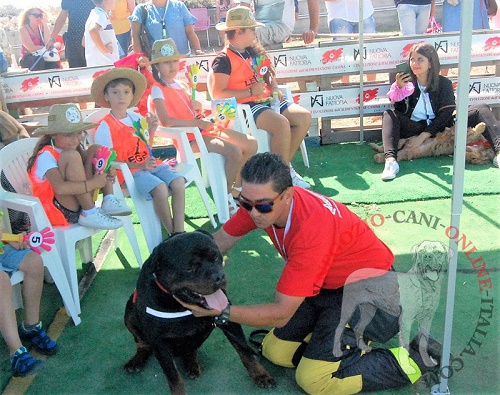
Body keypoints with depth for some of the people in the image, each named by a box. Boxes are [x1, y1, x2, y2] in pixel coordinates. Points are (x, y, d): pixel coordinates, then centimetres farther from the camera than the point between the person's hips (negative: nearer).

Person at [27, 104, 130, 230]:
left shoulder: (75, 148, 9)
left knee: (96, 149, 5)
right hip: (59, 212, -8)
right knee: (72, 156, -27)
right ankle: (90, 214, -24)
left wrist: (105, 173, -14)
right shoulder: (46, 156, -16)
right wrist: (93, 184, -28)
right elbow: (60, 188, -31)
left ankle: (108, 200, -9)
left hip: (78, 204, 8)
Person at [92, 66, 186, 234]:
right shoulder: (105, 127, -6)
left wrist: (151, 130, 3)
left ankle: (179, 231, -13)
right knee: (160, 188, -30)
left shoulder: (137, 118, 14)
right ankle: (172, 234, -13)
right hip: (129, 170, -6)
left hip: (149, 164, 6)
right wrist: (139, 166, -19)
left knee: (178, 182, -18)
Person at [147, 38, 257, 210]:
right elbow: (166, 121, -21)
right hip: (189, 137, -9)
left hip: (204, 128, 9)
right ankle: (226, 197, -9)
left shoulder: (181, 85, 17)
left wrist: (198, 106, 3)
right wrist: (198, 122, -20)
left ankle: (237, 189, 13)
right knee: (234, 151, -27)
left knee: (251, 143, 1)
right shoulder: (158, 89, -7)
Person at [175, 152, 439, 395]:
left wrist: (221, 311, -37)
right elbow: (220, 240, -6)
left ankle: (414, 359, 1)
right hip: (328, 283, 8)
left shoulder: (311, 227, -38)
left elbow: (281, 313, -33)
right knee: (275, 351, 4)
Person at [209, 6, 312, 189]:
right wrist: (251, 91, -17)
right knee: (281, 123, -31)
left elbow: (267, 74, 30)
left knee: (304, 117, -6)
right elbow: (218, 94, -17)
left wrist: (275, 89, 6)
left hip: (264, 101, 9)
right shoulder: (224, 59, -8)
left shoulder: (253, 52, 17)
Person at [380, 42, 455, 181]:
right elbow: (400, 113, -1)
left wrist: (422, 137, -17)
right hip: (413, 128, 1)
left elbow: (445, 115, -7)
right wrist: (399, 88, -17)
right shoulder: (408, 83, 4)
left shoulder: (444, 83, 0)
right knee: (389, 114, -27)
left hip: (436, 130, 0)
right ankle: (391, 160, -44)